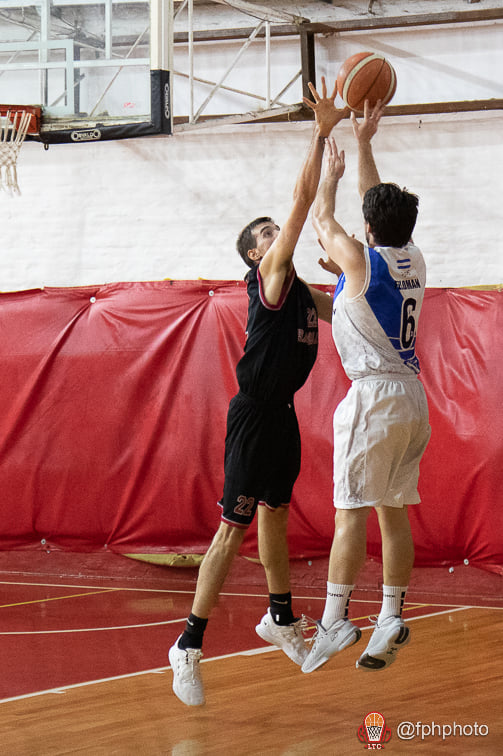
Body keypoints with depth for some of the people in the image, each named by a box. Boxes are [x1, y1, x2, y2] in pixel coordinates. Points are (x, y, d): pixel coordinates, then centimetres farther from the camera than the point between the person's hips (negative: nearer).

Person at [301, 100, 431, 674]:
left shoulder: (359, 260, -10)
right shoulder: (412, 261, 8)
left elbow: (322, 219, 9)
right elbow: (380, 206, 23)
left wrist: (331, 173, 25)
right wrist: (364, 144, 29)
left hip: (374, 394, -7)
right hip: (412, 396, 7)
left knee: (351, 510, -8)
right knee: (393, 511, 10)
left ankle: (335, 619, -10)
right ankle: (392, 619, 10)